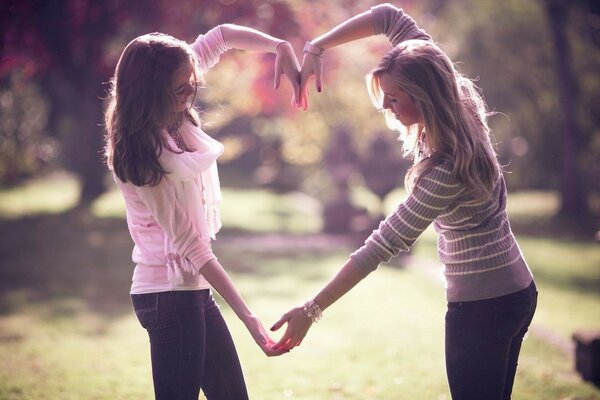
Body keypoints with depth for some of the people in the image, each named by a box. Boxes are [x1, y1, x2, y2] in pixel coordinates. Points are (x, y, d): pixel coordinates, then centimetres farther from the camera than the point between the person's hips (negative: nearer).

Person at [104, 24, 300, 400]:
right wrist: (249, 319, -19)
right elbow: (193, 248, -20)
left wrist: (281, 47, -9)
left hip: (192, 287, 9)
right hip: (170, 294, -9)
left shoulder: (171, 112, -3)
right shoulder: (145, 158, -23)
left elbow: (221, 35, 8)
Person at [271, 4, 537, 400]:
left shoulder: (446, 172, -28)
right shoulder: (461, 105, -6)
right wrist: (317, 47, -7)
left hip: (481, 305, -9)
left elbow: (381, 245, -26)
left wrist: (312, 309, -22)